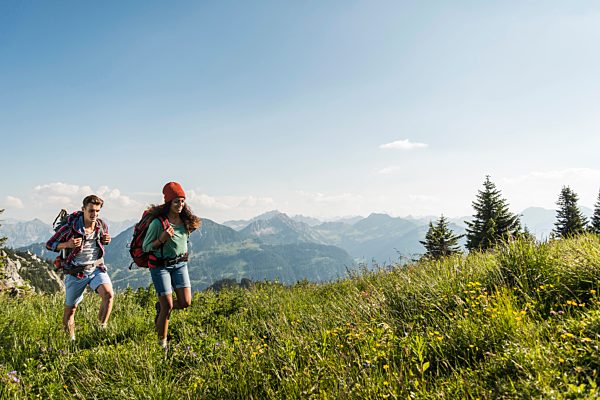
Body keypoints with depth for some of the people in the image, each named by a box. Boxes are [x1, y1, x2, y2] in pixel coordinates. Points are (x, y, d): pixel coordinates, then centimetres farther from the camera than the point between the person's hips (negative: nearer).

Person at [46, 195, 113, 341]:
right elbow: (49, 244, -2)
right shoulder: (70, 227, -13)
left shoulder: (102, 225, -2)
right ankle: (71, 341, 31)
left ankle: (102, 329, -7)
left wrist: (107, 240, -5)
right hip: (76, 272, -2)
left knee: (108, 294, -24)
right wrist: (68, 244, -22)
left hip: (97, 269, 2)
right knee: (70, 309, 10)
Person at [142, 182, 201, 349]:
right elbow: (145, 247, -13)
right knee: (167, 306, -3)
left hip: (180, 264, 5)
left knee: (185, 302, -2)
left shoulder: (185, 220, -2)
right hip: (160, 266, -5)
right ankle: (162, 342, 17)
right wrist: (161, 239, -27)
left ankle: (160, 307, 29)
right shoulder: (157, 222, -19)